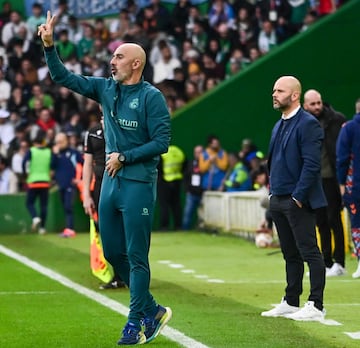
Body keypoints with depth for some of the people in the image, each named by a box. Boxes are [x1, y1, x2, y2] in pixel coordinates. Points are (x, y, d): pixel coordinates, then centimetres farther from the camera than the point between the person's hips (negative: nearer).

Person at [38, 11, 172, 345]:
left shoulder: (151, 97, -9)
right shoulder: (106, 89, 10)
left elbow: (161, 142, -13)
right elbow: (64, 78, 10)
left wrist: (124, 157, -13)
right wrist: (49, 45, -2)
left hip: (138, 185, -7)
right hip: (111, 181, 7)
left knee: (136, 255, -4)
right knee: (112, 251, 10)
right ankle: (152, 310, 22)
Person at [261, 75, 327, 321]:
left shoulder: (308, 124, -11)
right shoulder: (279, 125, 17)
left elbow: (311, 164, -17)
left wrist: (298, 196, -19)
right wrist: (273, 192, 13)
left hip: (298, 200, -9)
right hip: (279, 200, 9)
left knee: (309, 252, -5)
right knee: (291, 254, 14)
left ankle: (316, 306, -3)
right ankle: (291, 303, 20)